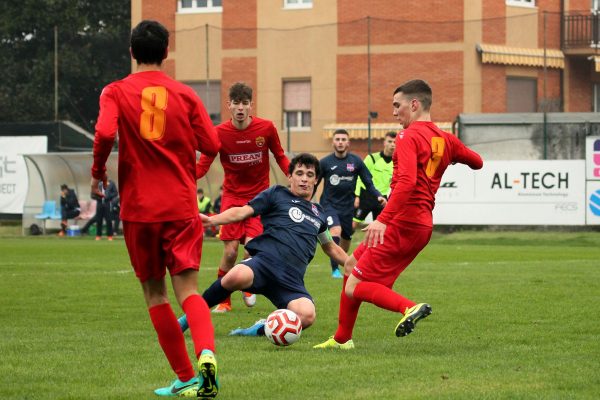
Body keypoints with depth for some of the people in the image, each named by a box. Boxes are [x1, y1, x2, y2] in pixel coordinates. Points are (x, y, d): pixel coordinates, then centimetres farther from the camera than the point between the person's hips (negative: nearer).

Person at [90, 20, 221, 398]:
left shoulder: (115, 93, -1)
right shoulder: (185, 94, 4)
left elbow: (105, 134, -18)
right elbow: (211, 144, 0)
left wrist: (98, 172, -1)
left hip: (139, 209, -1)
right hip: (182, 206, 1)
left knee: (154, 292, 12)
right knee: (188, 289, -4)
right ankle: (206, 353, -32)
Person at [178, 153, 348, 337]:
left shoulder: (318, 213, 28)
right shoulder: (277, 194, 15)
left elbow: (331, 247, 43)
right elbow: (243, 212, 3)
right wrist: (212, 220, -14)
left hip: (291, 278, 3)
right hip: (265, 260, -3)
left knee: (307, 316, -31)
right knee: (237, 277, -40)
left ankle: (261, 329, -5)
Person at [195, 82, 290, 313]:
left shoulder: (266, 128, -9)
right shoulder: (219, 133, -10)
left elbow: (280, 157, 5)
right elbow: (202, 166, -6)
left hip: (259, 195, 0)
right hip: (232, 196, 0)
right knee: (230, 252, -7)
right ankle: (223, 300, 12)